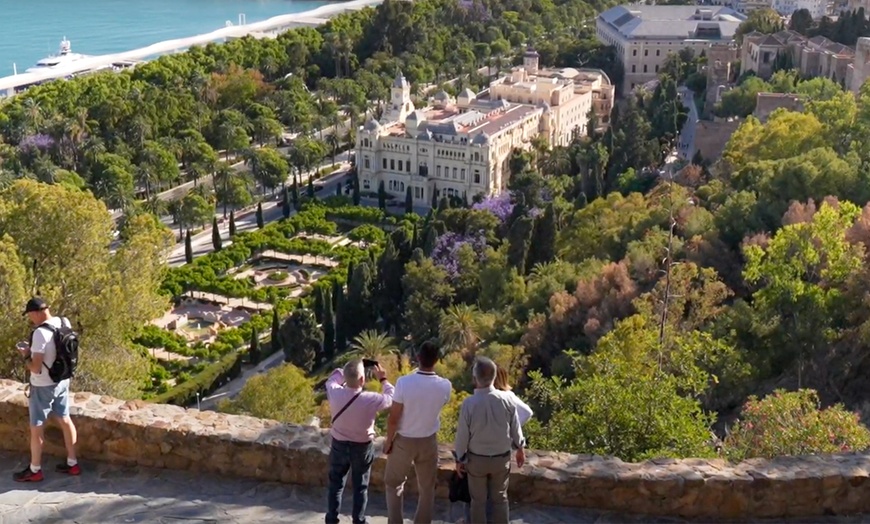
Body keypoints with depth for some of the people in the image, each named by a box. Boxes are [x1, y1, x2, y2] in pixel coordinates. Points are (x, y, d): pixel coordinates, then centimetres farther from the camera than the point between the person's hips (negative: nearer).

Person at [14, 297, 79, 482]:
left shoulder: (40, 333, -27)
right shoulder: (64, 323, -3)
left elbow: (36, 368, -26)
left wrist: (26, 356, -8)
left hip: (44, 387, -8)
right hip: (62, 381, 8)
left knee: (36, 428, 8)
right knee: (65, 419, 18)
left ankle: (35, 471, 22)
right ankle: (72, 464, 27)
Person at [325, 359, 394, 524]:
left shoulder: (334, 393, -22)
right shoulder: (371, 399, -28)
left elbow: (333, 379, 3)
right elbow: (391, 398, -6)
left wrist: (348, 370, 3)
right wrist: (383, 379, 6)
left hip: (339, 445, 2)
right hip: (362, 448, -2)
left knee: (335, 484, 18)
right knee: (360, 487, 15)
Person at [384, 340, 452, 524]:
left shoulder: (404, 382, -24)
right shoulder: (445, 386, -16)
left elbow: (393, 418, -17)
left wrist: (389, 440, -1)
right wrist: (431, 372, 10)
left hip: (403, 441, -2)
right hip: (429, 441, 2)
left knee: (394, 484, 19)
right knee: (427, 488, 18)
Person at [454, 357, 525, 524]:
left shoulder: (469, 403, -22)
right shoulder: (506, 399, -15)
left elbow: (462, 434, -12)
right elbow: (515, 427, -2)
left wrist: (460, 458, 3)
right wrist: (520, 448, 16)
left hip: (476, 459, -1)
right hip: (502, 458, 2)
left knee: (478, 500, 14)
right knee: (500, 498, 17)